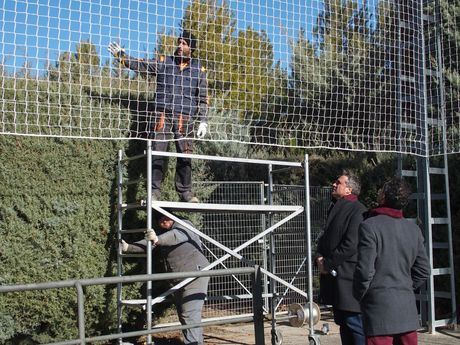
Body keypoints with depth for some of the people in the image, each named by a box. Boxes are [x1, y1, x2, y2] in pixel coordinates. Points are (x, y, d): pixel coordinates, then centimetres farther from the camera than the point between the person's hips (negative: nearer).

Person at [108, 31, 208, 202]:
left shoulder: (198, 69, 11)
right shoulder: (164, 62, 12)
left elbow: (203, 98, 11)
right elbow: (141, 65, 9)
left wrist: (203, 121, 4)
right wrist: (121, 56, -1)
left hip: (185, 117, 0)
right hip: (162, 114, 0)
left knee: (185, 155, -3)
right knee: (158, 153, -3)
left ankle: (185, 191, 8)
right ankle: (154, 191, 4)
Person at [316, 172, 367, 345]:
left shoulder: (357, 210, -13)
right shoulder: (334, 208, 16)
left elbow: (351, 245, -19)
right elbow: (325, 237, 21)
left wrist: (328, 264, -13)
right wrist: (320, 257, 2)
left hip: (348, 277, -9)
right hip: (334, 276, 9)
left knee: (354, 323, -6)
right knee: (343, 322, 16)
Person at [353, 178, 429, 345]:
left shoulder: (370, 226, -13)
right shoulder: (413, 229, 7)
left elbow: (365, 270, -15)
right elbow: (423, 270, 11)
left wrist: (359, 297, 0)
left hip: (379, 309, -6)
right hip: (407, 310, 6)